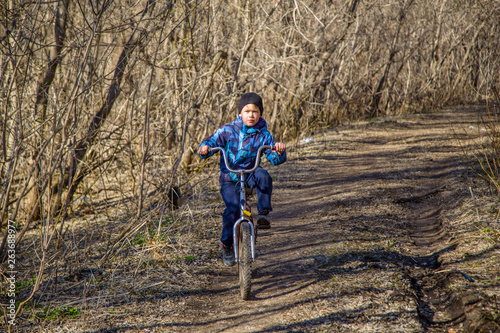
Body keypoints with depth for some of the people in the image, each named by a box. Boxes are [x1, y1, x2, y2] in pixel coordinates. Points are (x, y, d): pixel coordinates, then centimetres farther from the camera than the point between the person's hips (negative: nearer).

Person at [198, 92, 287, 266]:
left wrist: (280, 151, -29)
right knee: (233, 207, -25)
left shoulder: (263, 135, 0)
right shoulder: (227, 131, -4)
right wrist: (204, 149, -30)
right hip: (229, 178, -1)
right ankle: (227, 245, -4)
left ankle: (264, 213, -21)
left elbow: (274, 159, -6)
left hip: (250, 175, 1)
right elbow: (211, 142, -7)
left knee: (263, 175, -34)